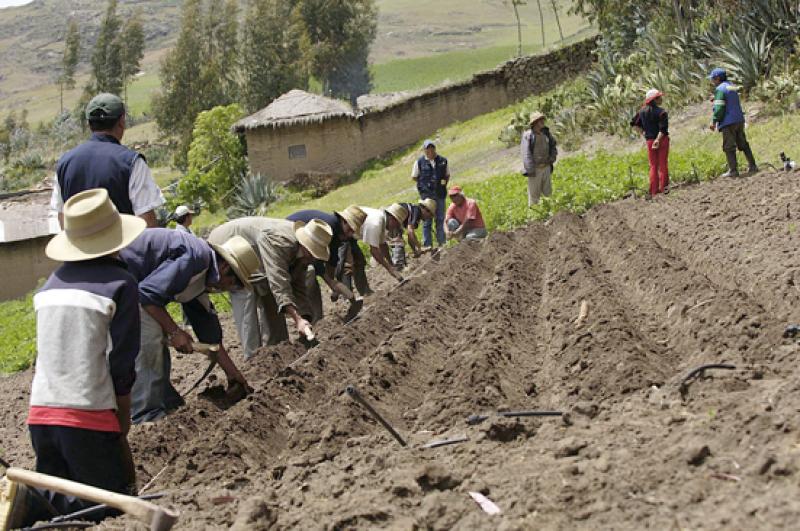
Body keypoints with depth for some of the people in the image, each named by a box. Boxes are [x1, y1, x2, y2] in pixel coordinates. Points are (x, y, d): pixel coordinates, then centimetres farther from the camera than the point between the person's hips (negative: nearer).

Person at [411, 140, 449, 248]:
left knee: (440, 219, 8)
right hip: (426, 193, -2)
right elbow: (414, 177, 6)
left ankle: (442, 242, 15)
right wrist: (425, 183, -2)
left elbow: (447, 175, 16)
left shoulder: (443, 161, 4)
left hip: (440, 194, 2)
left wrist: (444, 184, 1)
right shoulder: (420, 162, -2)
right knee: (427, 220, 0)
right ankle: (428, 244, 3)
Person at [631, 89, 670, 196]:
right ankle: (663, 188, 8)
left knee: (653, 166, 12)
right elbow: (663, 129, -21)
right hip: (662, 140, -4)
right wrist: (658, 140, -17)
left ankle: (654, 191, 10)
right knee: (663, 164, 7)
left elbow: (634, 124, 9)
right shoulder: (661, 112, -13)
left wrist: (643, 133, 10)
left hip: (649, 141, 4)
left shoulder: (642, 111, 4)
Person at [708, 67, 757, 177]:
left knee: (729, 147, -3)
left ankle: (733, 170, -4)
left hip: (729, 123, -8)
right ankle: (753, 166, 16)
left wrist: (714, 122, -13)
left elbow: (719, 107, -17)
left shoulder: (720, 89, -11)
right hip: (739, 120, 8)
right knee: (743, 144, 15)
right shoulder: (732, 87, 17)